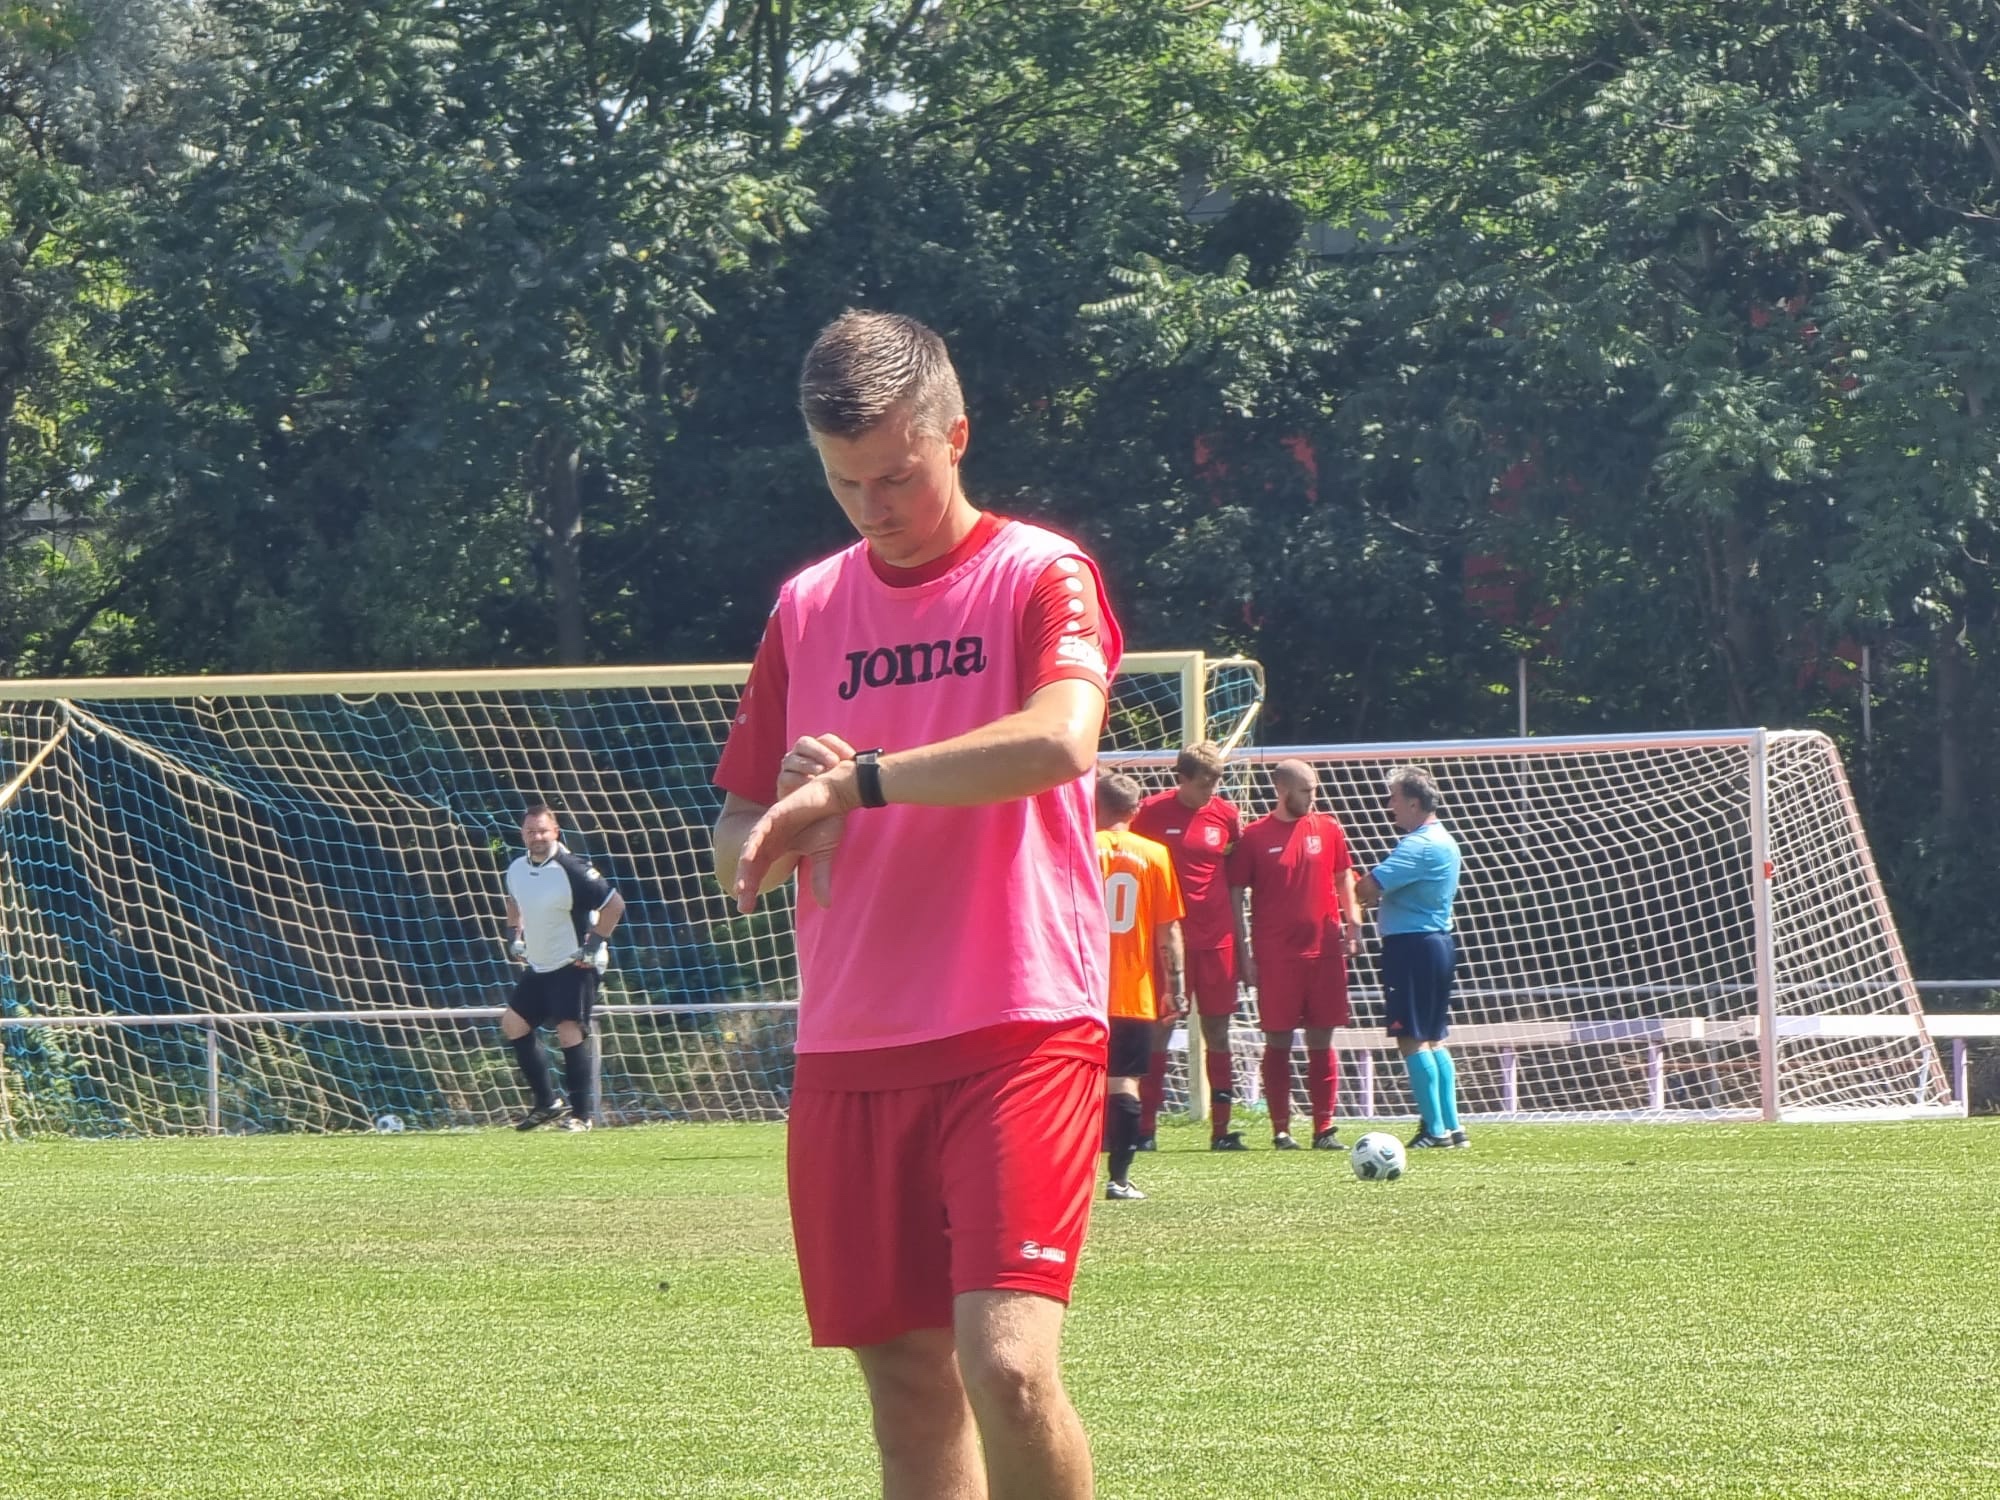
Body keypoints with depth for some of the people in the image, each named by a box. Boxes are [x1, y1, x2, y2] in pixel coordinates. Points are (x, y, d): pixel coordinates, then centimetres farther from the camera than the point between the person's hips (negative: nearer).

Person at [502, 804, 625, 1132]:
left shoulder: (571, 869, -20)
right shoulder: (516, 870, 3)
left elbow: (614, 904, -17)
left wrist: (594, 944, -18)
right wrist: (514, 935, 16)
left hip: (574, 966, -8)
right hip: (538, 967, 8)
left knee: (569, 1031, -15)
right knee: (513, 1023, 8)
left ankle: (582, 1113, -8)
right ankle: (546, 1103, 17)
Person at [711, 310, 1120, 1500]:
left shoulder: (1040, 576, -2)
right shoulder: (808, 609, 14)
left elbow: (1060, 739, -23)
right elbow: (740, 841, 16)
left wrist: (855, 782, -20)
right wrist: (781, 830, -7)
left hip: (1019, 1033, -5)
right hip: (848, 1052, 5)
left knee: (1008, 1365, -18)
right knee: (909, 1392, 5)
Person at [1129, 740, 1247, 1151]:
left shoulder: (1226, 814, 5)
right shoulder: (1152, 812, -3)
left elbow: (1236, 880, 13)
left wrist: (1241, 940, 11)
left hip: (1216, 938, 3)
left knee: (1217, 1030, 3)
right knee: (1159, 1029, -3)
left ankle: (1222, 1128, 6)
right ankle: (1144, 1127, -1)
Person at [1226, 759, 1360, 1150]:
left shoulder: (1328, 829, 8)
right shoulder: (1255, 836, -1)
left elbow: (1344, 879, 17)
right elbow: (1236, 896, 1)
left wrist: (1352, 922, 3)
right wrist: (1244, 954, -3)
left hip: (1324, 950, 3)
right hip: (1275, 954, -3)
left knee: (1321, 1041, 4)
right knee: (1278, 1041, 0)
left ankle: (1324, 1129, 7)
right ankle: (1281, 1130, 5)